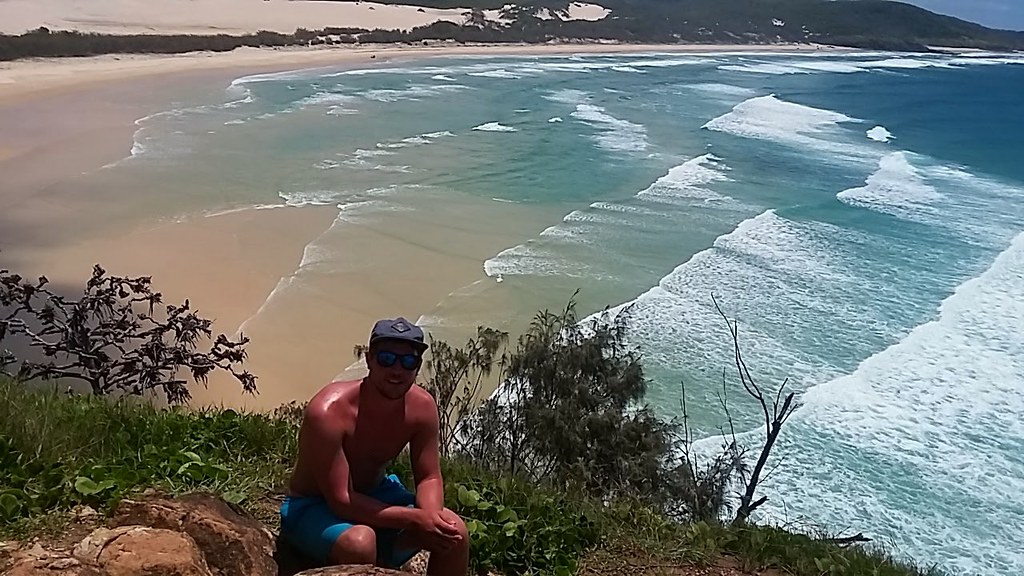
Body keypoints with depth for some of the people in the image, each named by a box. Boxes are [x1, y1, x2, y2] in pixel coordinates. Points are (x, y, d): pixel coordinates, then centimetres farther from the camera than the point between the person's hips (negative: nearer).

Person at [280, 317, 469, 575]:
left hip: (374, 496, 6)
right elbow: (341, 501, -30)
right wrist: (416, 518, -34)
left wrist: (431, 515, -29)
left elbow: (429, 478, -5)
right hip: (313, 507, -6)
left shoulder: (422, 406, -14)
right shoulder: (328, 412, -31)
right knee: (360, 541, -38)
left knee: (454, 530, -12)